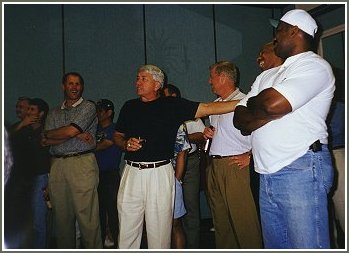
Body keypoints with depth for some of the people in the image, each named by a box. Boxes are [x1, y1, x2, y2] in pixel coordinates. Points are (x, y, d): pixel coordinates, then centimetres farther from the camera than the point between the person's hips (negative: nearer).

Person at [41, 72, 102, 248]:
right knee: (61, 216, 8)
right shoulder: (54, 113, 20)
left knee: (87, 217, -6)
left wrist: (48, 133, 8)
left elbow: (70, 131, -9)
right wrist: (76, 136, -6)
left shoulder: (88, 107, 5)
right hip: (57, 165, 5)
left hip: (82, 163, -5)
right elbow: (45, 142, 5)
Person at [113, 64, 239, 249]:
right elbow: (117, 136, 22)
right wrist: (126, 144, -1)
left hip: (160, 173, -3)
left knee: (159, 230, 5)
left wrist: (244, 103, -15)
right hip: (132, 173, 3)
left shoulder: (172, 105, 2)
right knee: (127, 231, 7)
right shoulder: (129, 106, 14)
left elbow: (207, 108, -7)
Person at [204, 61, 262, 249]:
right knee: (220, 217, 14)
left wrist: (250, 157, -16)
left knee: (242, 217, -6)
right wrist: (208, 132, 9)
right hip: (213, 165, 8)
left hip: (235, 165, -8)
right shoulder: (215, 104, 18)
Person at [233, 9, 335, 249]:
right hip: (268, 176, 8)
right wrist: (272, 112, -8)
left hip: (301, 170, -7)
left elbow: (272, 103, -21)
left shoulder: (315, 65, -4)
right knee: (275, 246, 14)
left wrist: (252, 102, 2)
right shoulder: (267, 75, 20)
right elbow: (240, 121, 9)